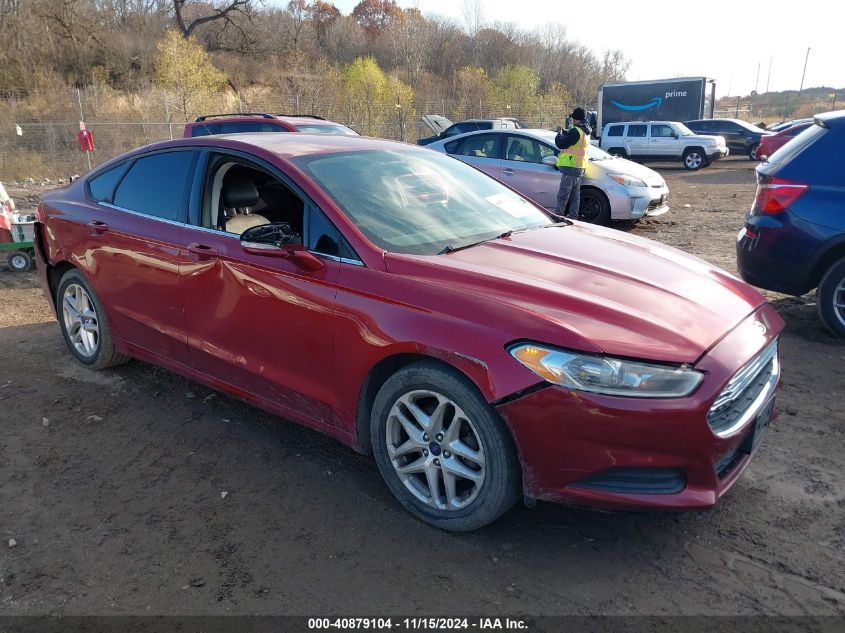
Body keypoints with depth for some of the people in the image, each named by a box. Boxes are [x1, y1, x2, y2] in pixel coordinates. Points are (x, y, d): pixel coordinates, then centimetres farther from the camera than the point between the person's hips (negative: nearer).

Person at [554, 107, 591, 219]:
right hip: (580, 168, 10)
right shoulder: (586, 132, 13)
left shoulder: (576, 131, -18)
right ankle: (573, 216, 18)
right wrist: (564, 132, 21)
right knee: (575, 194, 13)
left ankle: (558, 215, -6)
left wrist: (559, 134, 1)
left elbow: (561, 143, -17)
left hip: (571, 167, -10)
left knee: (563, 194, -7)